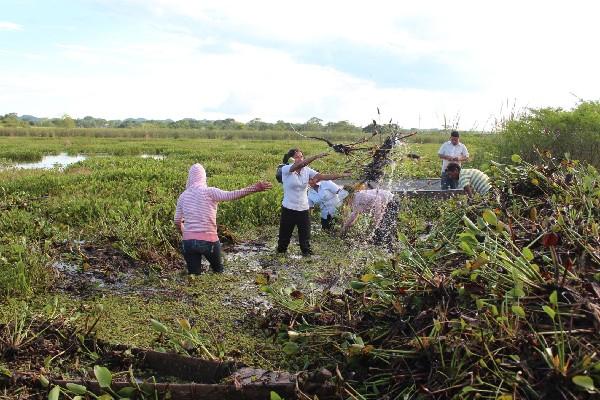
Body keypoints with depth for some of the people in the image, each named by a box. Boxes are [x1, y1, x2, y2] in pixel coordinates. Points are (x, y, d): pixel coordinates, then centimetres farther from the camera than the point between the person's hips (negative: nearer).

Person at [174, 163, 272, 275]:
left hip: (188, 241, 3)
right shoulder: (209, 192, -8)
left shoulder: (183, 196, 6)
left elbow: (177, 221, 11)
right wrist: (255, 188, -29)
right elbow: (231, 195, -24)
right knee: (218, 270, 21)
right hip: (209, 240, -3)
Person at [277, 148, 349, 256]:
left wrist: (342, 175, -22)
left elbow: (323, 176, -11)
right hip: (289, 209, -3)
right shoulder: (285, 169, -12)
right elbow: (299, 165, -32)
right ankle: (280, 253, 32)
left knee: (305, 236, 7)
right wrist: (316, 156, -41)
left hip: (303, 209, 3)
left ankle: (307, 254, 22)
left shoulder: (307, 170, -1)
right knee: (285, 235, 11)